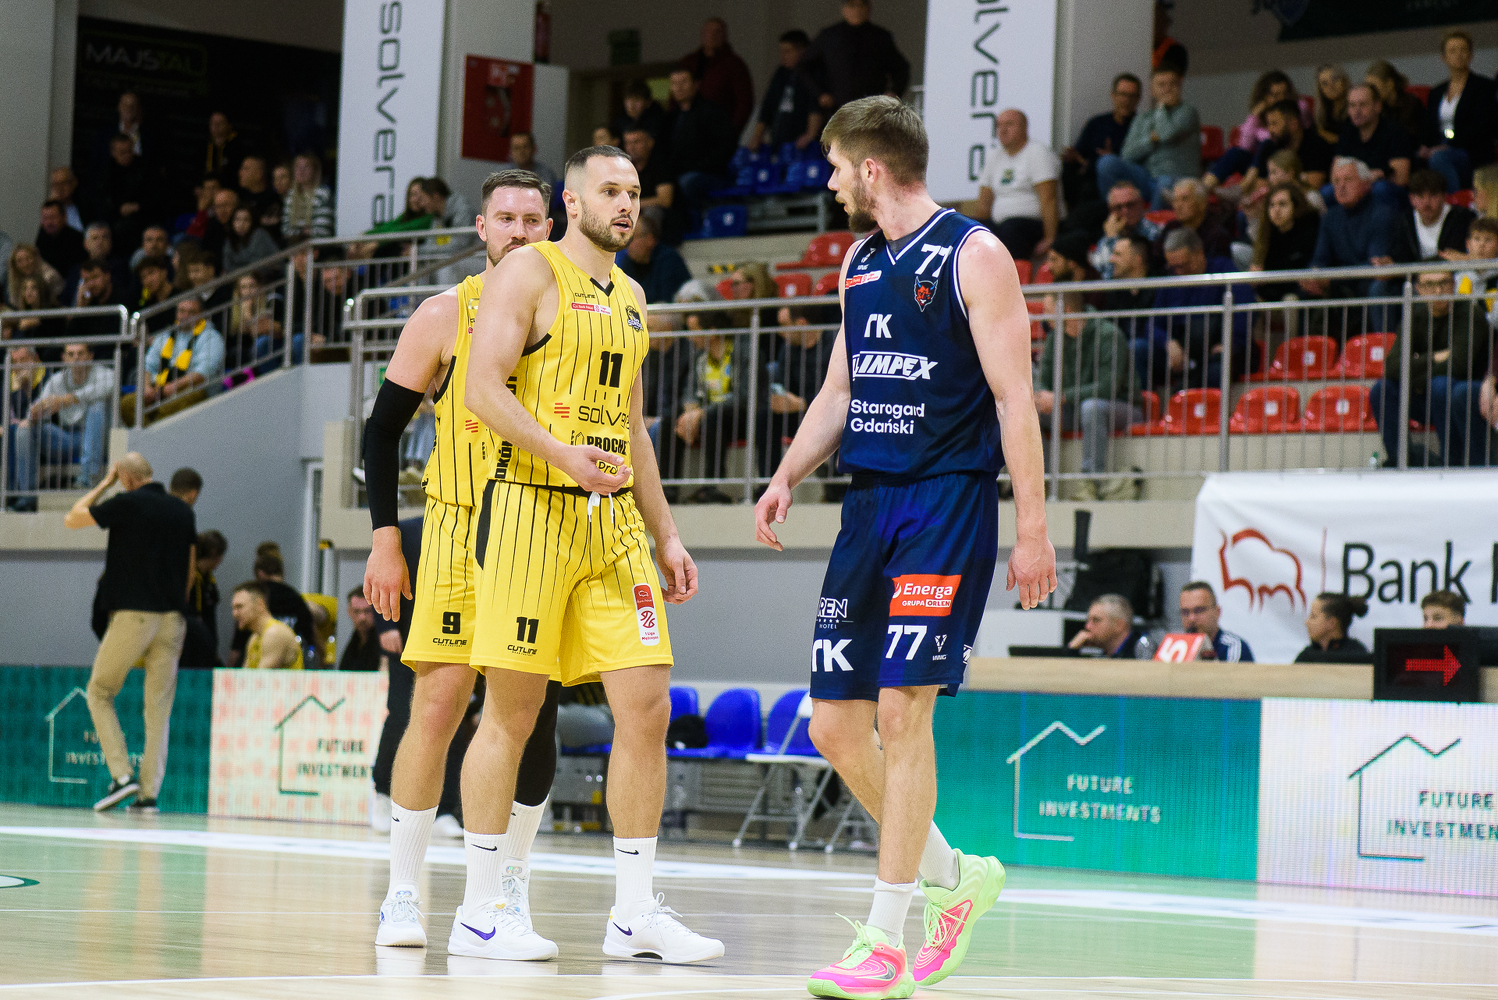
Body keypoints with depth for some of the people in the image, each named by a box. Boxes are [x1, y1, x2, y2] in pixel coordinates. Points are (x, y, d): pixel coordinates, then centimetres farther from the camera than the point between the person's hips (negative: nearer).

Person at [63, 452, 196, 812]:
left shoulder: (127, 504, -7)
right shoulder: (183, 511, 10)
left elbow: (72, 519, 5)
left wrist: (104, 484, 13)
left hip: (132, 616, -5)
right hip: (172, 619, 5)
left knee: (99, 693, 10)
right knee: (159, 706, 5)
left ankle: (121, 774, -5)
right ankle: (149, 792, 1)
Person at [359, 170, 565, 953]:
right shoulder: (445, 317, -1)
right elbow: (383, 428, 3)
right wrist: (386, 537, -4)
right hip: (461, 533, -2)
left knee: (531, 718, 1)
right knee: (438, 704, -8)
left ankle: (507, 897, 12)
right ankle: (403, 895, 1)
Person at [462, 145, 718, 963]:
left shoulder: (630, 296, 20)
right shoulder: (530, 271, -2)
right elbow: (483, 388, -12)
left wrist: (666, 535, 20)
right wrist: (561, 453, -25)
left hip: (615, 520, 7)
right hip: (533, 507, -7)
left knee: (646, 710, 0)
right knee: (511, 712, -2)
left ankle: (635, 913, 5)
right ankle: (478, 911, 5)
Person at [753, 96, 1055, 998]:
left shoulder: (973, 255, -7)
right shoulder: (860, 261, 16)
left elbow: (1014, 397, -10)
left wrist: (1032, 528, -14)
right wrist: (790, 475, 7)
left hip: (949, 505, -8)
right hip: (870, 504, 8)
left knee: (902, 709, -12)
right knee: (835, 726, 4)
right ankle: (953, 875, 23)